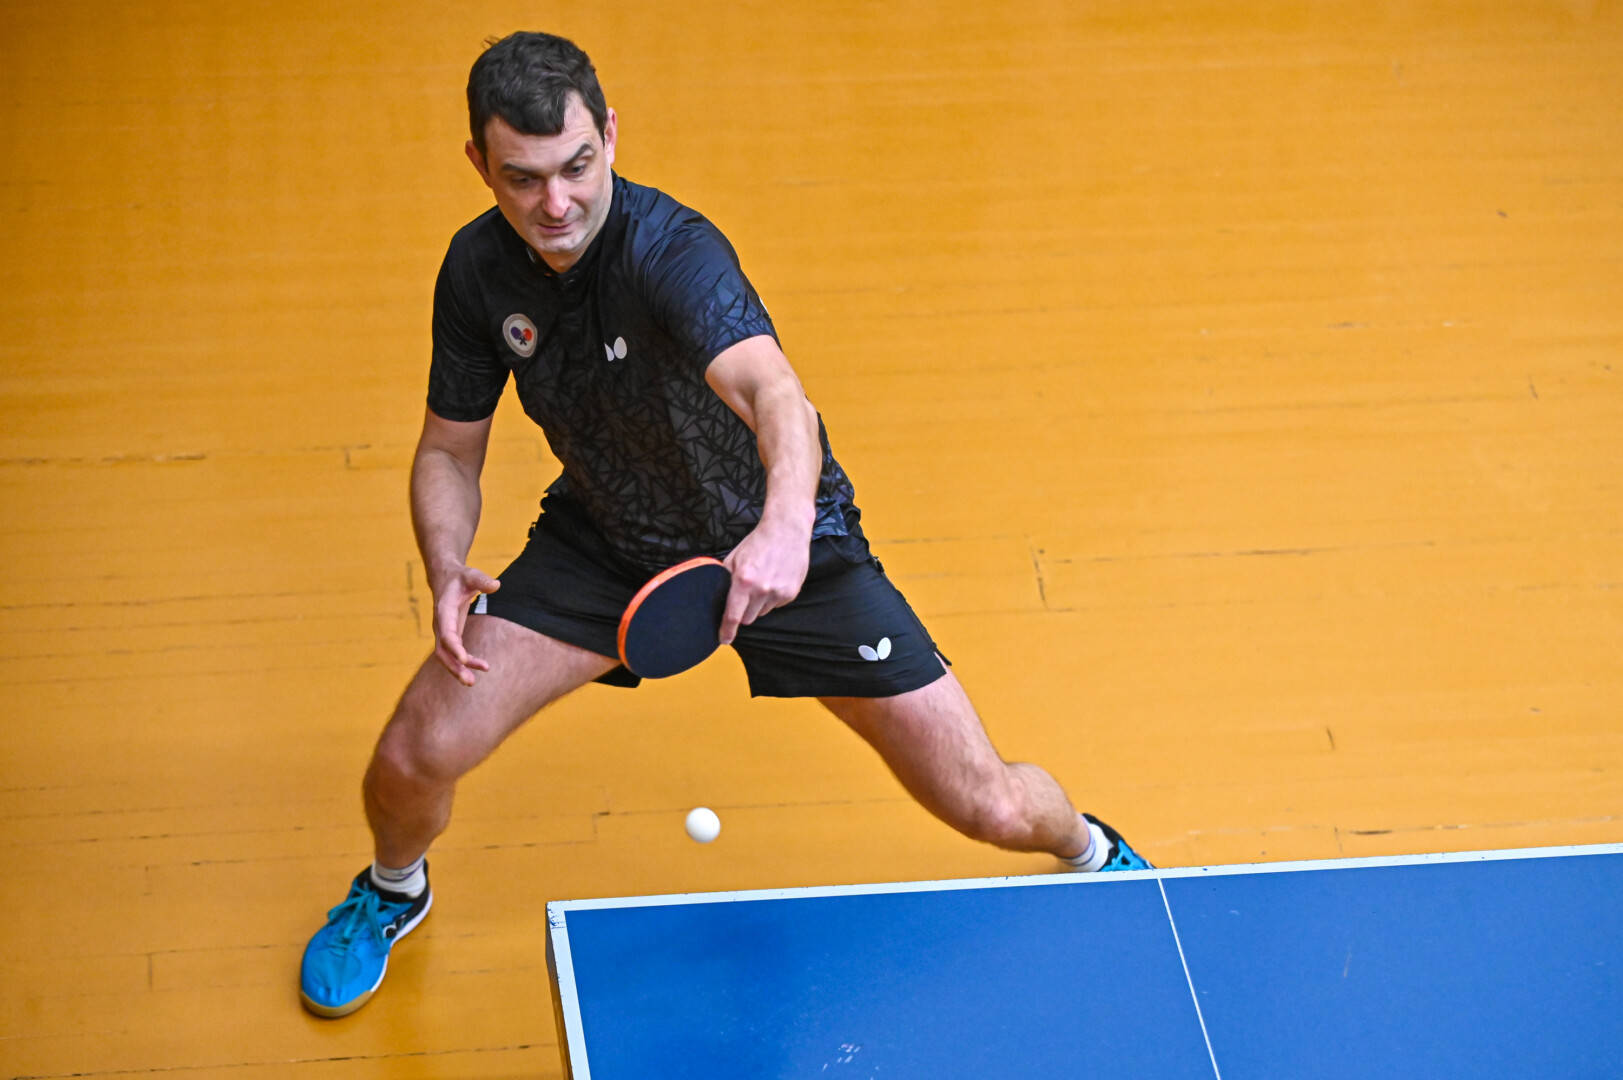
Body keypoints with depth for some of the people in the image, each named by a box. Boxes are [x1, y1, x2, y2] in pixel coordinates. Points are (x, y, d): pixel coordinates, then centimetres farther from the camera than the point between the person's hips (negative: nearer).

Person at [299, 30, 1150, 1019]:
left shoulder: (670, 251, -34)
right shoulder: (479, 270, -15)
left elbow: (773, 391, -53)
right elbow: (451, 449, -1)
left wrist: (785, 524, -74)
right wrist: (448, 575, -21)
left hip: (776, 543, -4)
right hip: (606, 536, 4)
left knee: (988, 807, -7)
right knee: (414, 757, -10)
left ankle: (1088, 848, 33)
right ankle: (393, 890, 29)